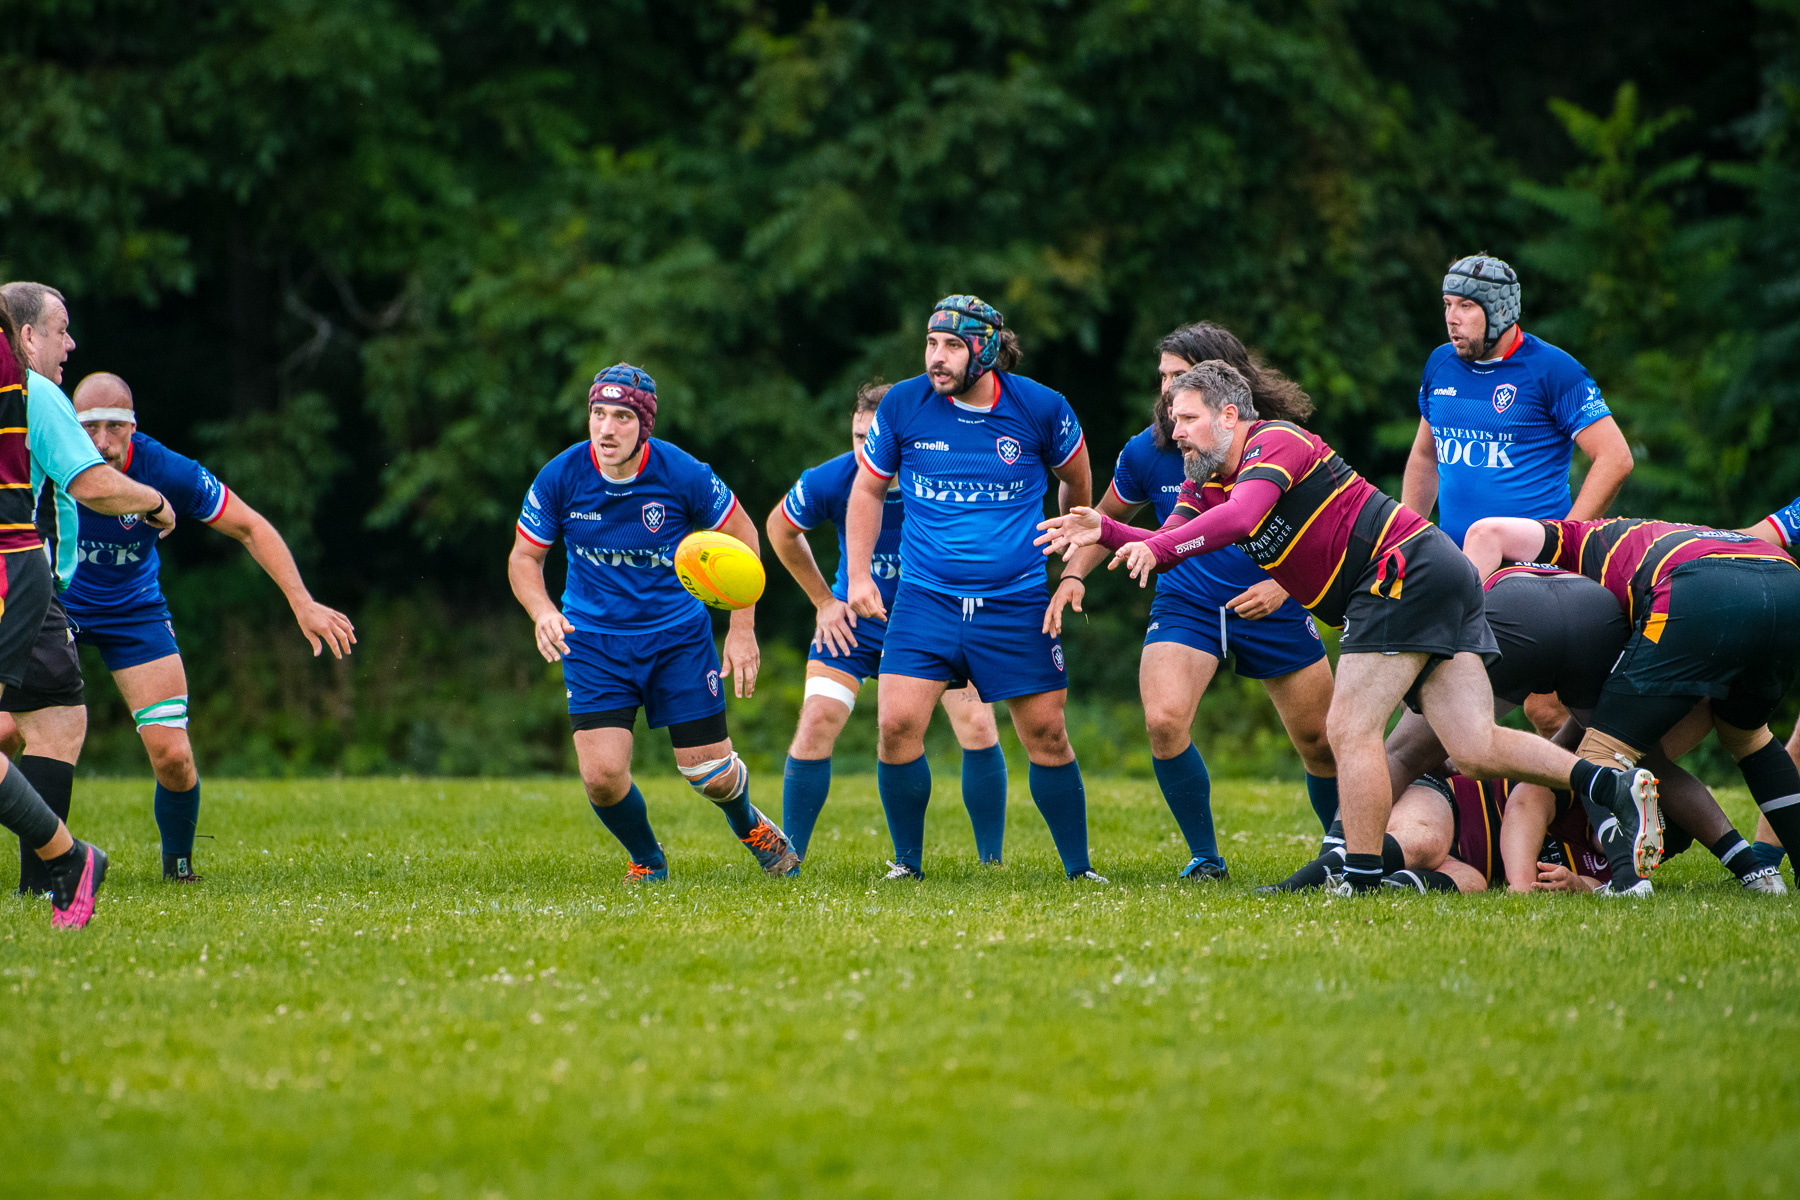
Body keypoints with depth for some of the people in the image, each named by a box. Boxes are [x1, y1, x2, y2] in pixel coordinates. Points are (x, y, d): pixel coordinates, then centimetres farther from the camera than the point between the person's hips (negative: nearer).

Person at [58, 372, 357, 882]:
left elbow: (250, 527, -14)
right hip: (53, 602, 0)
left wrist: (302, 603, -19)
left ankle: (178, 861, 19)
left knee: (172, 755, -9)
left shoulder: (164, 471, -24)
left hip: (133, 609, 0)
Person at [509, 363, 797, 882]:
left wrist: (743, 630, -4)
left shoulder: (683, 474, -17)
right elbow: (523, 557, -1)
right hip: (591, 640, 1)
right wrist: (543, 612, -22)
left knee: (710, 774, 0)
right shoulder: (559, 478, -15)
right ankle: (646, 860, 18)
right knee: (602, 775, -14)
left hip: (679, 636, 0)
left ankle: (748, 824, 38)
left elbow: (742, 536, -1)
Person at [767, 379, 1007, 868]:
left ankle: (993, 862, 2)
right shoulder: (830, 482, -22)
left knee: (978, 729, -12)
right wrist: (823, 600, 3)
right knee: (816, 723, -13)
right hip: (854, 622, 1)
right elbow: (780, 529, 1)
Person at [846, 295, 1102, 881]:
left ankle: (1079, 868, 15)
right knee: (897, 725, -13)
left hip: (1016, 604, 0)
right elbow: (868, 487, 11)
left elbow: (1076, 481, 13)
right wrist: (858, 575, 4)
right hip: (924, 600, 1)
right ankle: (908, 863, 5)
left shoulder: (1041, 408, -7)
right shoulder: (902, 405, -4)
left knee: (1047, 734, 0)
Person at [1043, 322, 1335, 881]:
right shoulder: (1146, 452, -6)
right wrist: (1074, 575, -1)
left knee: (1321, 742, 1)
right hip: (1184, 605, 1)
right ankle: (1205, 857, -5)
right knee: (1164, 720, -23)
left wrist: (1285, 585, -18)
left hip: (1271, 606, -1)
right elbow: (1109, 518, 13)